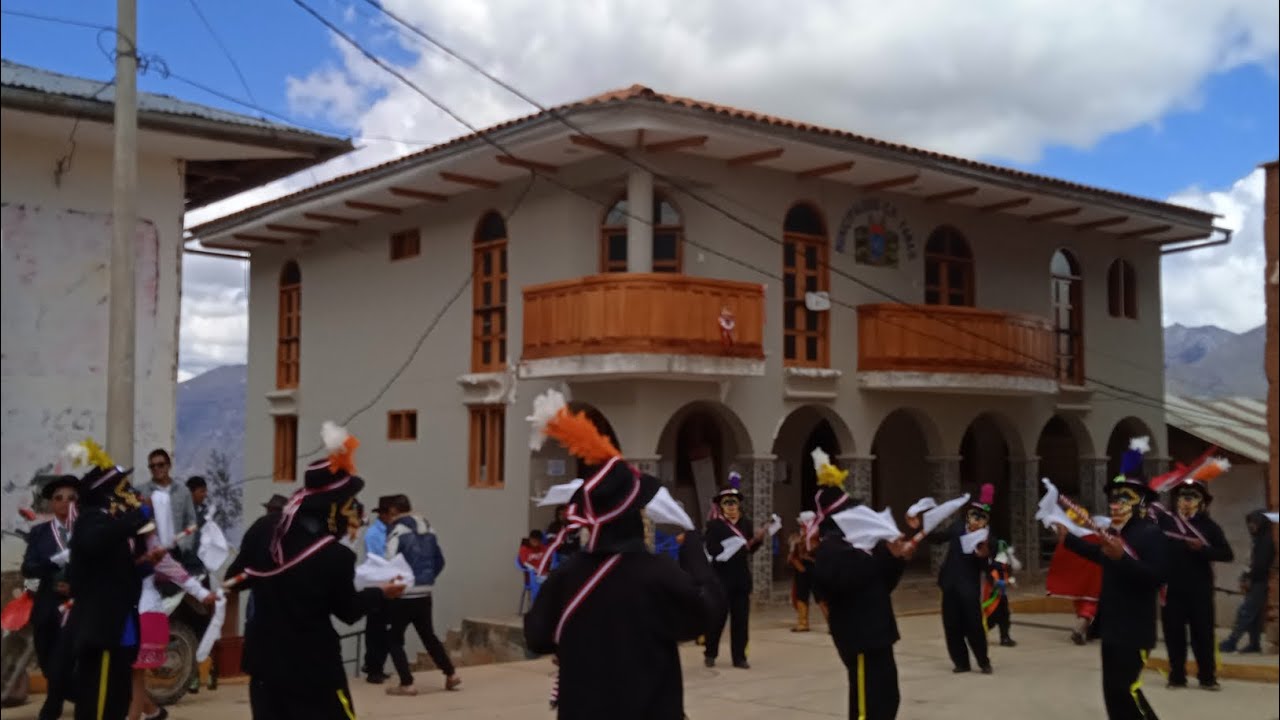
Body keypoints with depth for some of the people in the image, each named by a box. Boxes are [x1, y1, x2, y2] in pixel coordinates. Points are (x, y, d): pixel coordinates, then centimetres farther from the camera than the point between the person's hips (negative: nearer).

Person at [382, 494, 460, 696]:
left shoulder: (397, 532, -12)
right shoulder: (428, 530, 10)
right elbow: (439, 561, 16)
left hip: (403, 595, -7)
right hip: (424, 595, 7)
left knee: (394, 638, 6)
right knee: (428, 635, 21)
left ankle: (407, 684, 1)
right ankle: (451, 674, 22)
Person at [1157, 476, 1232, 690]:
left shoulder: (1209, 526, 3)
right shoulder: (1164, 521, 3)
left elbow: (1227, 554, -3)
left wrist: (1203, 549, -16)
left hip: (1200, 590, 0)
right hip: (1172, 588, 0)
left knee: (1203, 633, 3)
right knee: (1174, 633, 5)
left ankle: (1207, 676, 14)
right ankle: (1177, 675, 15)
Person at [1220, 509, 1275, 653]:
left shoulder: (1267, 541, -11)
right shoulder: (1259, 541, 18)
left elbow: (1261, 565, -19)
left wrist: (1249, 579, -12)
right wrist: (1246, 578, 5)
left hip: (1260, 583, -9)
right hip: (1256, 583, 9)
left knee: (1245, 612, -12)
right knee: (1254, 615, 8)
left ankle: (1231, 643, -14)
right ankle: (1254, 644, 10)